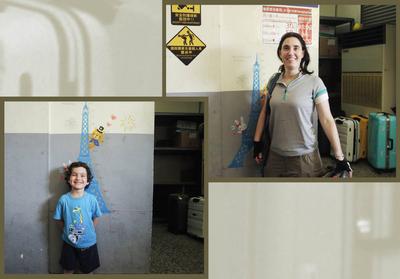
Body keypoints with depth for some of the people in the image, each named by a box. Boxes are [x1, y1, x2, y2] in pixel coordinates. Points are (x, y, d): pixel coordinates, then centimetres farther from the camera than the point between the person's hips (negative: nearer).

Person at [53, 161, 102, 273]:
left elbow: (96, 218, -1)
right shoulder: (64, 199, -14)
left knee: (88, 270, 17)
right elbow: (59, 220, -2)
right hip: (69, 242, 0)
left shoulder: (91, 199, -14)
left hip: (88, 243, 0)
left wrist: (88, 231, -4)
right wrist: (68, 230, -6)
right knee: (68, 269, 18)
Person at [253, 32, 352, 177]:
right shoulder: (274, 82, 5)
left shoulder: (314, 83, -8)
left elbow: (327, 120, -9)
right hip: (275, 156, 4)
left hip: (304, 157, -4)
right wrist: (257, 142, 10)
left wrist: (340, 158, -11)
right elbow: (264, 113, 14)